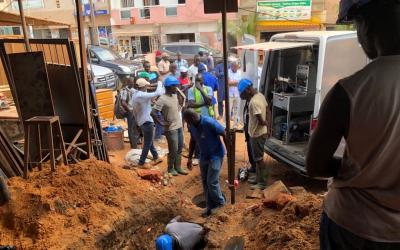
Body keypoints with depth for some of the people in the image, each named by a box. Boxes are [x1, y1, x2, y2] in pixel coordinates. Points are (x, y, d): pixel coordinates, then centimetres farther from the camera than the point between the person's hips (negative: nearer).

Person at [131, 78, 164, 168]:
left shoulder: (135, 95, 7)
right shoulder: (142, 95, -23)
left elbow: (134, 112, 14)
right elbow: (157, 93, -26)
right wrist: (160, 84, -9)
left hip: (141, 122, 10)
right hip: (147, 122, -10)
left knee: (149, 141, 22)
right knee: (147, 144, 2)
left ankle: (156, 158, 36)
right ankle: (141, 163, 12)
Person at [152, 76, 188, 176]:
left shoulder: (175, 95, 6)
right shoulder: (162, 99, -18)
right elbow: (153, 112, -22)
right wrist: (161, 123, -18)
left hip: (179, 126, 8)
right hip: (171, 128, -8)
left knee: (179, 149, 15)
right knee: (173, 150, 1)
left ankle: (178, 167, 28)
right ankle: (171, 168, 21)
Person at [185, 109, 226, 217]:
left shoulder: (210, 123, -27)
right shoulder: (191, 125, -6)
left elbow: (224, 135, -17)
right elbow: (193, 140, 9)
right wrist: (190, 157, 9)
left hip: (216, 155, -7)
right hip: (204, 156, 7)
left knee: (212, 181, -7)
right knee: (205, 182, 10)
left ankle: (219, 202, 18)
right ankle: (210, 205, 26)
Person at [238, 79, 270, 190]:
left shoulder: (253, 102, -27)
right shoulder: (260, 95, 3)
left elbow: (261, 121, -28)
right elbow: (267, 112, 10)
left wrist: (265, 123, -6)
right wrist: (268, 129, 14)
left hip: (257, 134, -9)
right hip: (262, 132, 9)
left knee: (259, 158, 4)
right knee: (258, 157, 21)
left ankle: (262, 183, 17)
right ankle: (258, 178, 35)